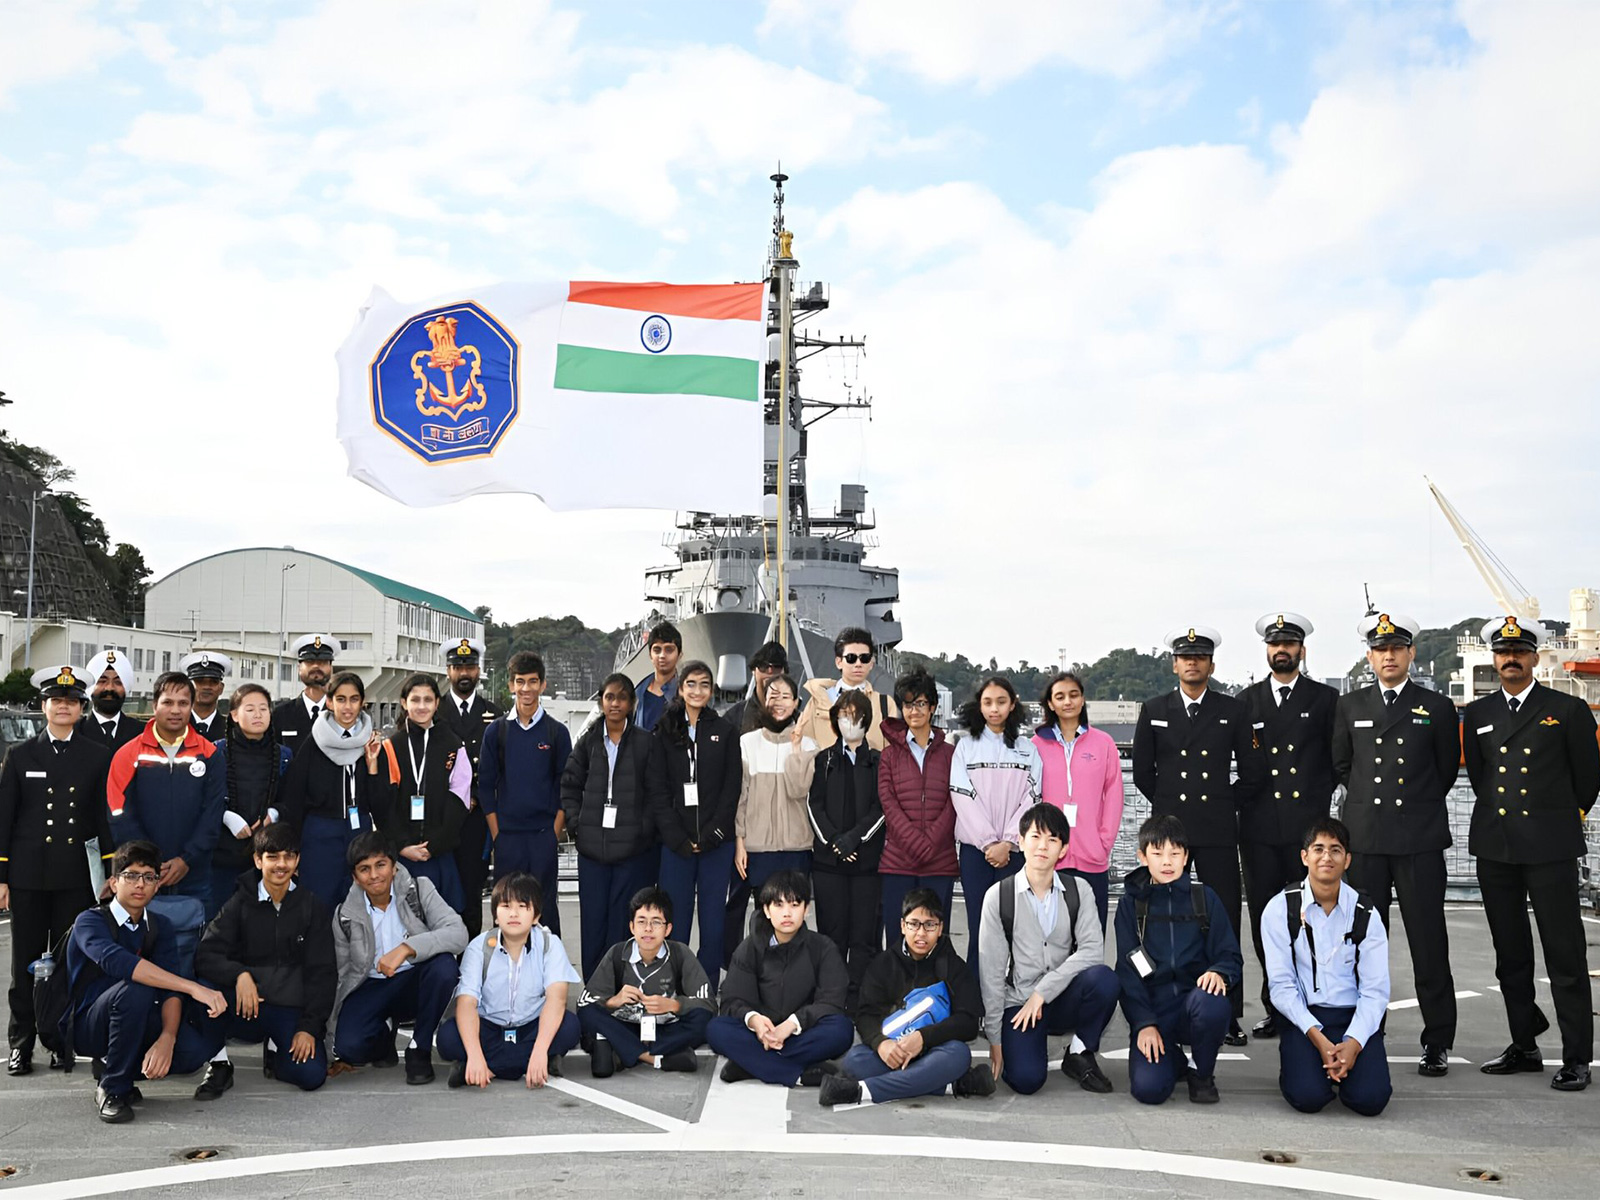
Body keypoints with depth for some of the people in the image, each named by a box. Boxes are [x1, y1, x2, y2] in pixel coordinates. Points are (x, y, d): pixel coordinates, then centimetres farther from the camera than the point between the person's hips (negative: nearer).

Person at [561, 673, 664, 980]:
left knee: (624, 920, 1)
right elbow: (569, 786, 11)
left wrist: (643, 828, -7)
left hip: (634, 848, -2)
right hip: (592, 848, 2)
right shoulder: (588, 741, 8)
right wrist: (576, 824, 1)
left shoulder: (645, 742, 0)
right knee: (593, 918, 5)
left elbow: (657, 793, -1)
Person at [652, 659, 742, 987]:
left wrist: (711, 835, -8)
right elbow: (659, 791, 4)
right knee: (675, 920, -2)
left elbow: (732, 788, 3)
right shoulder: (665, 733, 10)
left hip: (716, 841, 0)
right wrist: (679, 838, -7)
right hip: (676, 843, 0)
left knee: (713, 920, 1)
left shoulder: (726, 732, 9)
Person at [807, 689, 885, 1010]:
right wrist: (834, 841, -8)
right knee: (831, 932, 1)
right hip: (828, 860, 1)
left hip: (868, 859, -1)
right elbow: (815, 806, 6)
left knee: (864, 935, -4)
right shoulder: (824, 760, 13)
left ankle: (857, 1002, 0)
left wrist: (853, 837, -12)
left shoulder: (878, 762, 8)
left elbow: (881, 808, 0)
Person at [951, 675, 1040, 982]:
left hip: (1015, 850, 1)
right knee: (979, 927, -2)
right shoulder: (966, 746, 6)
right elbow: (963, 798, -2)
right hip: (975, 848, -1)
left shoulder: (1028, 749, 9)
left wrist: (1007, 843, -9)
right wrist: (989, 843, -10)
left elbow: (1031, 799, 1)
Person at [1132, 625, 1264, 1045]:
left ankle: (1229, 1014, 6)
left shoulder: (1232, 711, 5)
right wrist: (1169, 807, 10)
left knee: (1224, 921, 0)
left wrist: (1225, 806, 7)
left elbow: (1252, 773, 9)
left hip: (1218, 832, 0)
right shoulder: (1153, 710, 6)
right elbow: (1142, 773, 11)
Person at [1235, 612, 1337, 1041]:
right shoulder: (1246, 701, 12)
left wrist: (1317, 799, 0)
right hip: (1259, 828, 2)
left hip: (1308, 827, -2)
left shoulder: (1325, 699, 6)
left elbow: (1339, 761, 7)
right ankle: (1275, 1008, 13)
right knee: (1264, 919, 4)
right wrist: (1246, 799, 4)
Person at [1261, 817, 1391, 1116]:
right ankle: (1294, 1061, 11)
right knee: (1308, 1097, -25)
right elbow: (1281, 985, -6)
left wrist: (1354, 1042, -19)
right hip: (1301, 1015, -1)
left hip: (1353, 1016, 2)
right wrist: (1317, 1037, -18)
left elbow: (1375, 990, -3)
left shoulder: (1365, 915, 0)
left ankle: (1345, 1060, 14)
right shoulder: (1280, 909, -4)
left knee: (1370, 1099, -20)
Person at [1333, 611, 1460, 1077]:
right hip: (1364, 839, 2)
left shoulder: (1437, 707, 5)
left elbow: (1448, 768, 13)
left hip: (1420, 840, -2)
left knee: (1429, 942, 0)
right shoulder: (1349, 706, 10)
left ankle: (1437, 1043, 8)